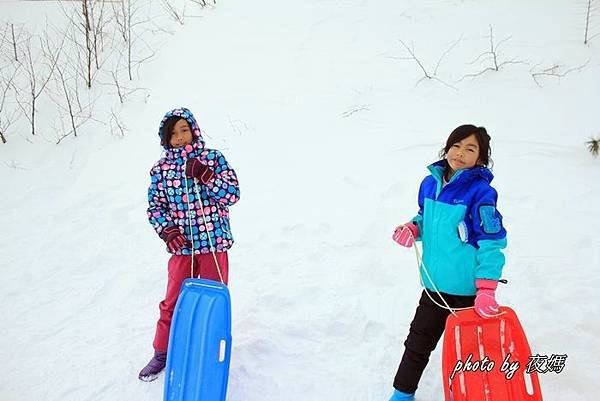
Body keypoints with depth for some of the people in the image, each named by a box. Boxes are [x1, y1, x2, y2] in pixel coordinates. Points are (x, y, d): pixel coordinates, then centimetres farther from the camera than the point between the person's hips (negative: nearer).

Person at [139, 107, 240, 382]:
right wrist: (167, 230, -12)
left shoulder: (213, 158, -1)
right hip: (181, 245, 1)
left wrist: (205, 175, -19)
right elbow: (155, 206, 5)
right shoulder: (161, 168, 2)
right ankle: (162, 352, 29)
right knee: (173, 302, 9)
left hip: (214, 242, -1)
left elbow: (232, 194, -6)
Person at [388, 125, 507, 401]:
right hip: (435, 280, 6)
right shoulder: (430, 183, 1)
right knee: (419, 339, 16)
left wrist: (486, 289, -22)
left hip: (468, 287, -5)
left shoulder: (480, 192, -17)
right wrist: (412, 228, -4)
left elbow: (491, 242, -17)